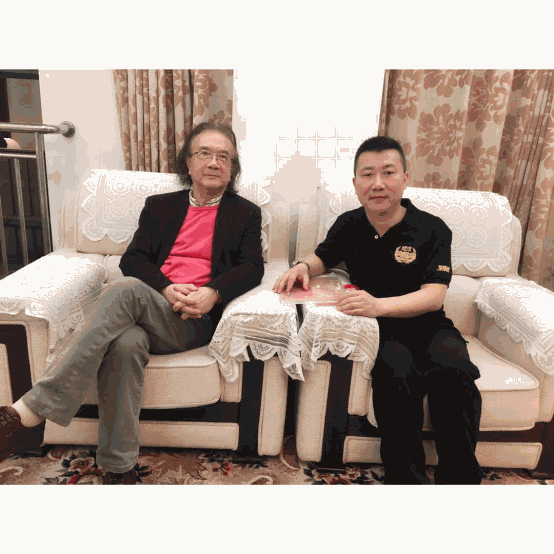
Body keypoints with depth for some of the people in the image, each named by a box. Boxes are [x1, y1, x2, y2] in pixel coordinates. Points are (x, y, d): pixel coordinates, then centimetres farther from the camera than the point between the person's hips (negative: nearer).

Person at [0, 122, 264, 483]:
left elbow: (252, 268, 4)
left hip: (195, 320, -2)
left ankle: (31, 410, -33)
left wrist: (213, 292, -17)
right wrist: (166, 289, -11)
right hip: (149, 304, 3)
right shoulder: (159, 206, 23)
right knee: (125, 344, -35)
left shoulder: (246, 214, 18)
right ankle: (120, 469, -22)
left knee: (125, 289, -32)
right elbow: (133, 259, 10)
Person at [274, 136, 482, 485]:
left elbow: (434, 296, -15)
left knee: (453, 369, -33)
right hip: (378, 329, 1)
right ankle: (408, 476, -17)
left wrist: (379, 305, -34)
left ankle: (461, 478, -14)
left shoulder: (432, 229, -5)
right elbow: (324, 258, 23)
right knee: (396, 370, -34)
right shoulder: (349, 225, 5)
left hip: (427, 324, 0)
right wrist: (303, 266, -3)